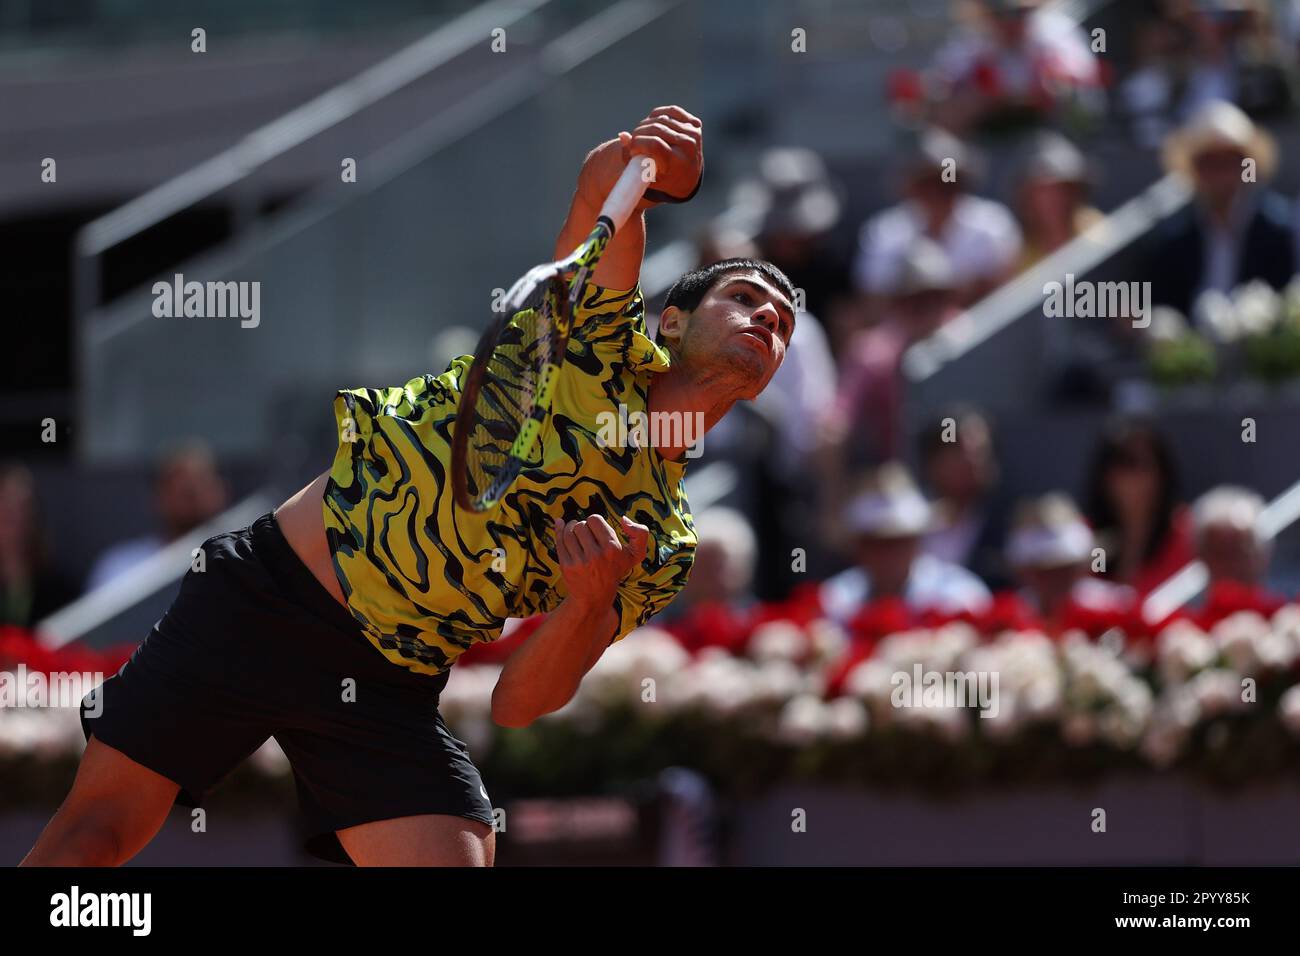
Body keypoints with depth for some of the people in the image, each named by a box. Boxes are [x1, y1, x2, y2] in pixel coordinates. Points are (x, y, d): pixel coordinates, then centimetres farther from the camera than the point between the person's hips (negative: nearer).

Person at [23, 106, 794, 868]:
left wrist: (590, 608, -19)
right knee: (100, 826, -5)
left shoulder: (664, 547, 8)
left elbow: (519, 703, 1)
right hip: (261, 593, -3)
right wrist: (640, 166, -40)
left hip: (388, 688, 3)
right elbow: (604, 185, -16)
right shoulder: (605, 336, 3)